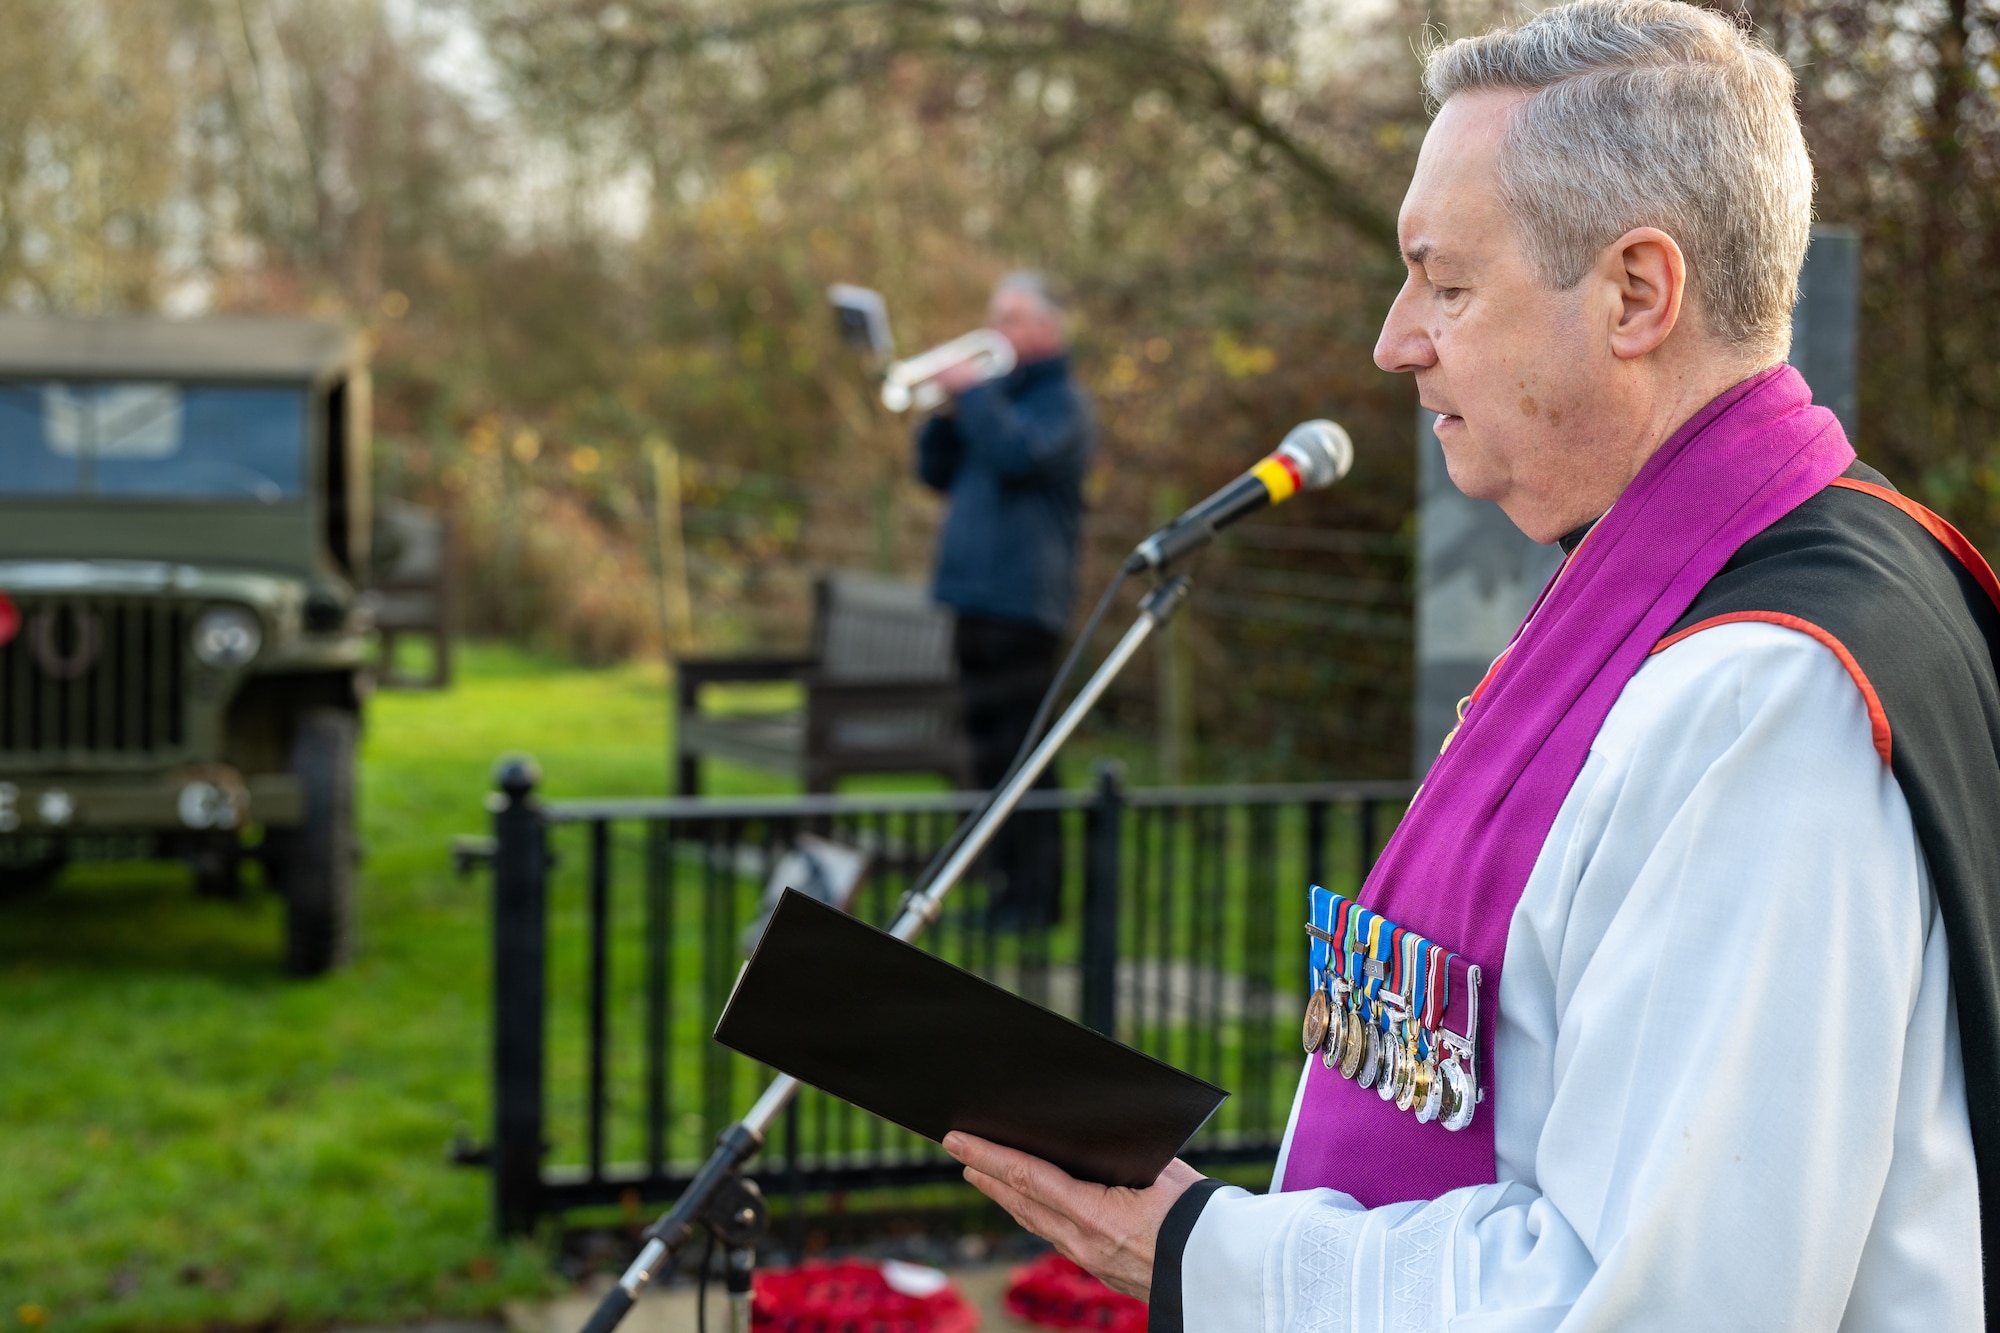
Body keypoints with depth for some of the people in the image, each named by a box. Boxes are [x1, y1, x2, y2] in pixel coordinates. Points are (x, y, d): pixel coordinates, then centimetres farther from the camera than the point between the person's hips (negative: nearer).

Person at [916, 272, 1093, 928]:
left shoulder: (1060, 401, -3)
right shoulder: (997, 393, 21)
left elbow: (1016, 453, -23)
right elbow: (938, 473, 17)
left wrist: (972, 393, -13)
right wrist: (948, 411, 2)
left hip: (1022, 598, -9)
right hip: (976, 595, 9)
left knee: (1020, 750, -8)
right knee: (989, 748, 12)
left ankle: (1035, 895, -3)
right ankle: (1004, 885, 19)